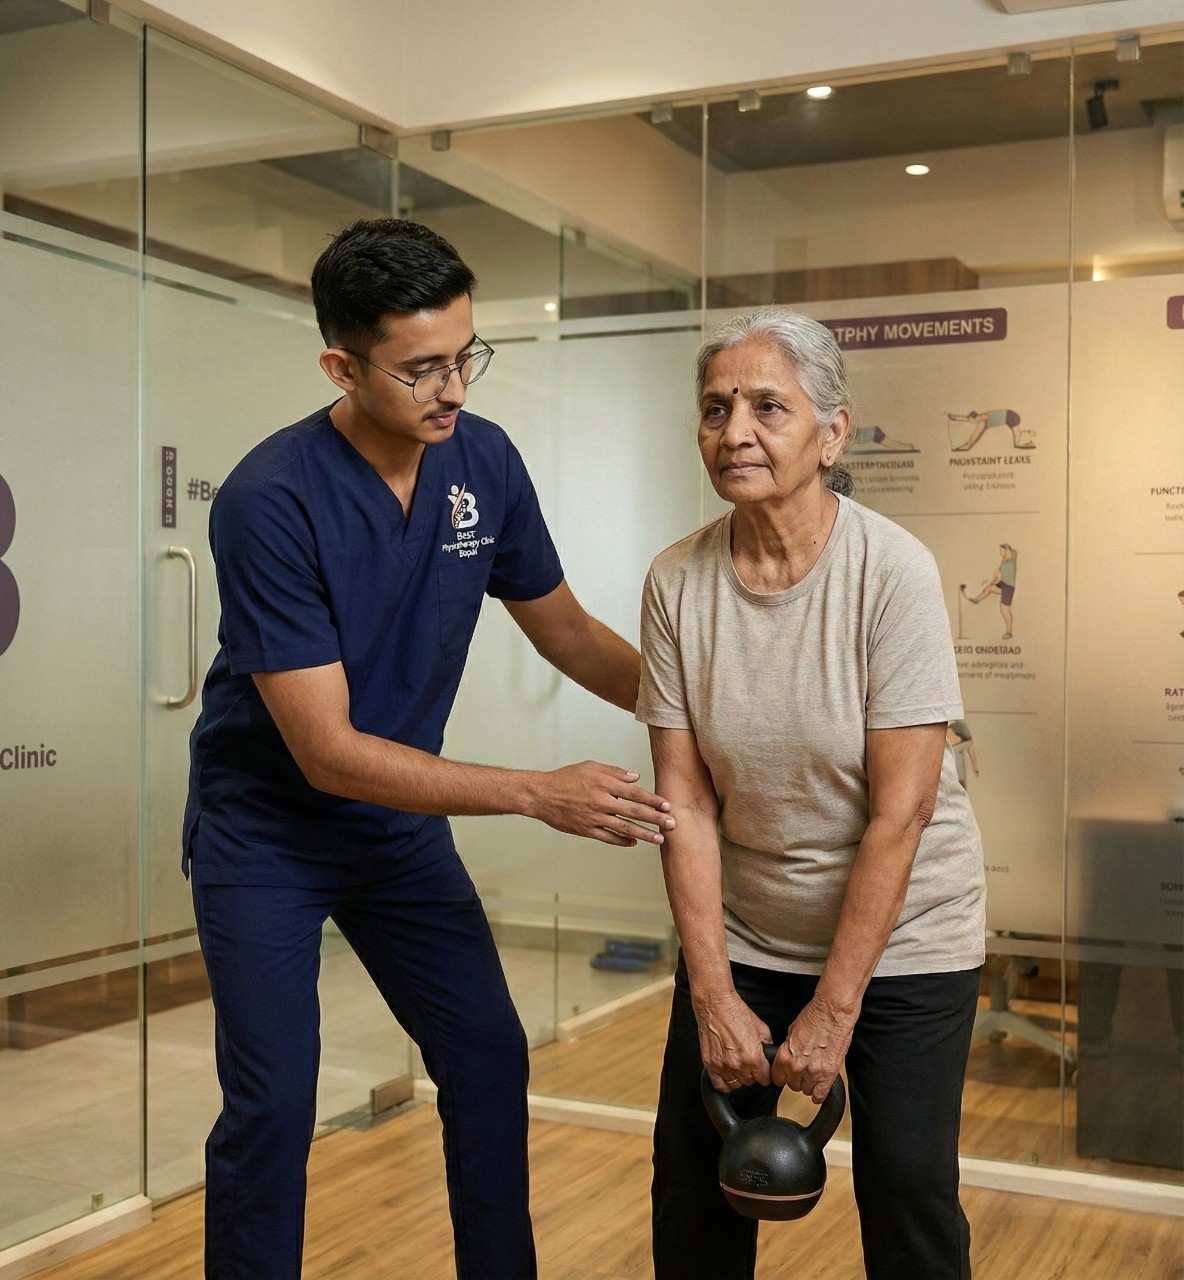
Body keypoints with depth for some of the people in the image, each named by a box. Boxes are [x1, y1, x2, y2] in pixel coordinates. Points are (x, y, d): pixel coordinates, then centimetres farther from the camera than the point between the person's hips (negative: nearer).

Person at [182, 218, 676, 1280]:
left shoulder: (484, 459, -11)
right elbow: (329, 754, -27)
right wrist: (540, 795, -30)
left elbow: (564, 630, 4)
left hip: (403, 818, 5)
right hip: (267, 830, -5)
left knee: (490, 1060, 6)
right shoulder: (269, 502, -27)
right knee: (274, 1104, -5)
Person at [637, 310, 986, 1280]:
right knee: (692, 1194, 9)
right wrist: (713, 997, -10)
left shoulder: (891, 571, -20)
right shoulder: (677, 582, -10)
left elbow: (900, 811, -19)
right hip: (742, 937, 3)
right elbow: (686, 801, -9)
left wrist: (831, 1011, -16)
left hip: (901, 942, -3)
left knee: (909, 1198, 2)